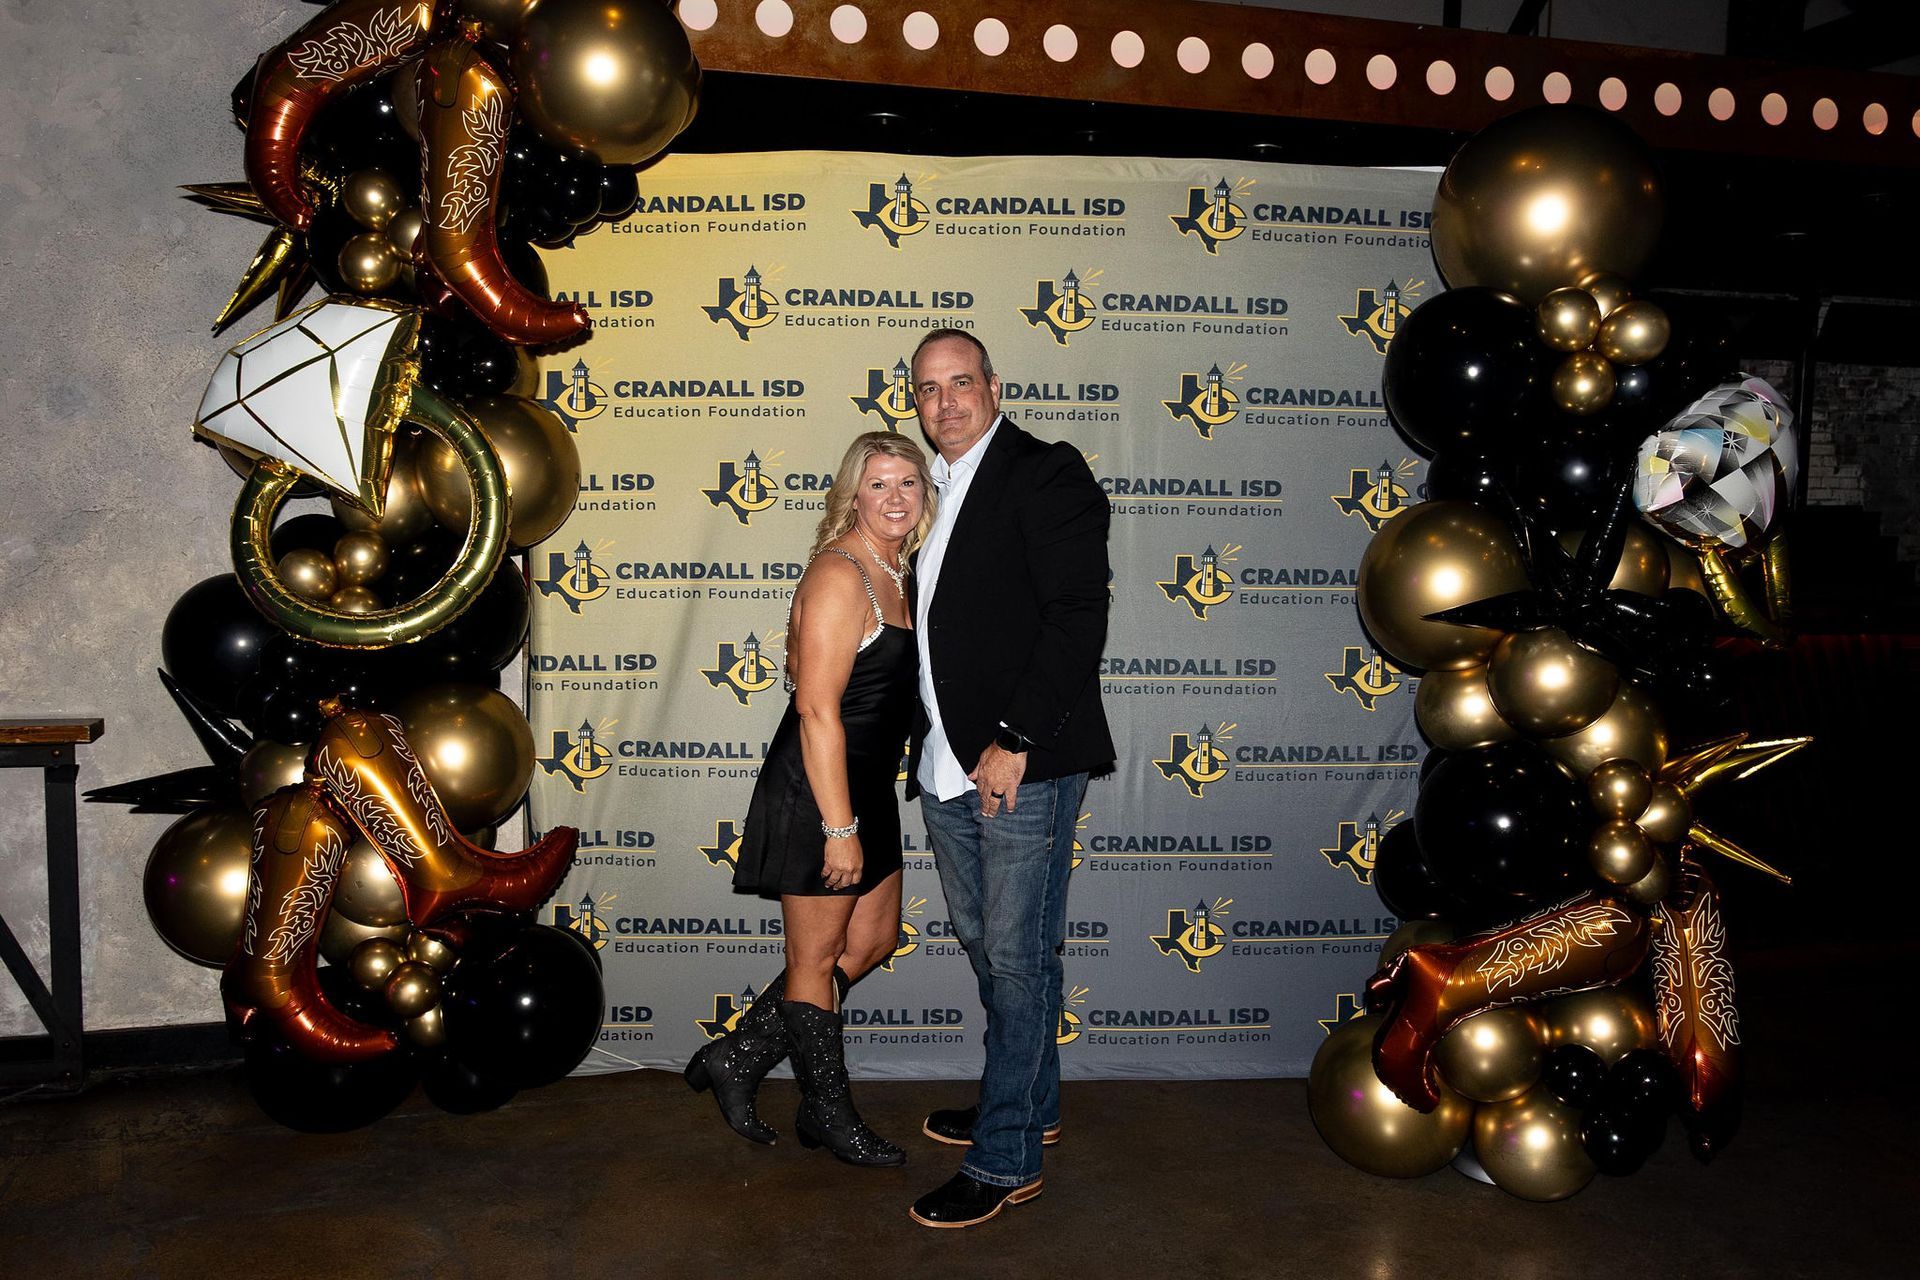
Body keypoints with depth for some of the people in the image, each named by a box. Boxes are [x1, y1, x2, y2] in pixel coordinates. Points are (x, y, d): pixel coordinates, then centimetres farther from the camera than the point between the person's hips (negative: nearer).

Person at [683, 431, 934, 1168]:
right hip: (815, 797, -10)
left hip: (865, 790, 10)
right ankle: (830, 1119, 24)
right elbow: (818, 709, -23)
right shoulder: (839, 575, -18)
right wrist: (839, 826, -22)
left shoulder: (895, 574, 10)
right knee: (816, 958, 7)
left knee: (873, 940, 18)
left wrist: (863, 816, 17)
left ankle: (737, 1058, 26)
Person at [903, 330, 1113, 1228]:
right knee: (987, 949, 18)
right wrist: (924, 742, 11)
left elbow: (1077, 613, -16)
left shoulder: (1044, 473, -6)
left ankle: (1005, 1159, 9)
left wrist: (1015, 741, -20)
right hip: (949, 767, 8)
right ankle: (1028, 1104, 35)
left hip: (1023, 765, -8)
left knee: (1017, 958, -1)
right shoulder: (936, 494, 19)